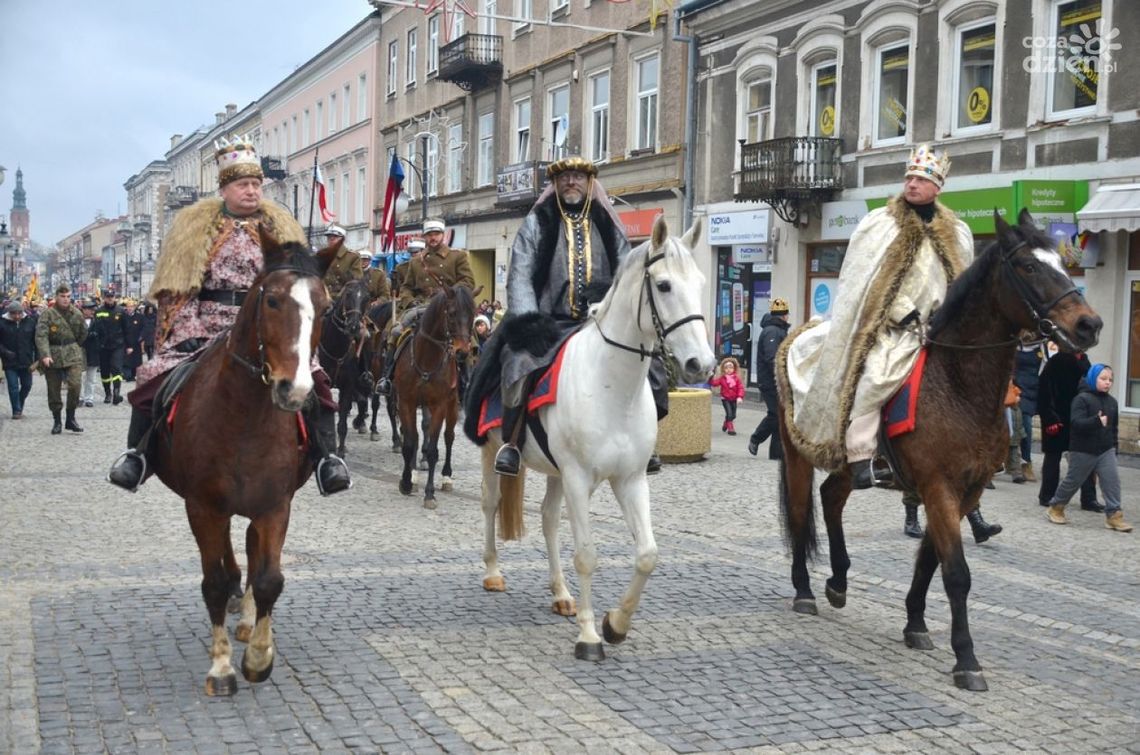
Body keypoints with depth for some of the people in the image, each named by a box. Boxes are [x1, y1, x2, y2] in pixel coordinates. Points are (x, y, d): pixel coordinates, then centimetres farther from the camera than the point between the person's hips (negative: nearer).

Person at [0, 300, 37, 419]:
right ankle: (17, 411, 9)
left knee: (27, 386, 10)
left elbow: (36, 341, 3)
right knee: (13, 387, -2)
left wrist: (37, 359, -2)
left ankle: (19, 407, 32)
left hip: (26, 361, 2)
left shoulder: (30, 322, -2)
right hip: (10, 363, -2)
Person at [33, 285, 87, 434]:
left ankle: (71, 419, -1)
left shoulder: (76, 314, 4)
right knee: (54, 390, 5)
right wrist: (45, 355, -29)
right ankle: (57, 421, 18)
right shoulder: (47, 314, -7)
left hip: (73, 355, 1)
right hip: (52, 356, -1)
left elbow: (83, 333, 18)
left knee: (75, 385, -15)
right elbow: (41, 335, -17)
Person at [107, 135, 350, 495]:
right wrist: (187, 332, -8)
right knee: (155, 379, -16)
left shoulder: (279, 228, 12)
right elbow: (179, 289, 3)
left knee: (312, 380, -21)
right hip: (207, 328, 0)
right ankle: (136, 454, 2)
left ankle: (326, 458, -13)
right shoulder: (196, 227, 7)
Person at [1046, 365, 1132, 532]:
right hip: (1083, 450, -5)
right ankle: (1055, 508, 24)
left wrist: (1114, 446, 17)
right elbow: (1076, 423, -25)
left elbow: (1113, 427, 18)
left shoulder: (1111, 402, 9)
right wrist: (1096, 421, -37)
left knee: (1112, 480, -7)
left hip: (1106, 450, 5)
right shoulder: (1082, 399, -12)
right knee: (1072, 481, 6)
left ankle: (1113, 515, -2)